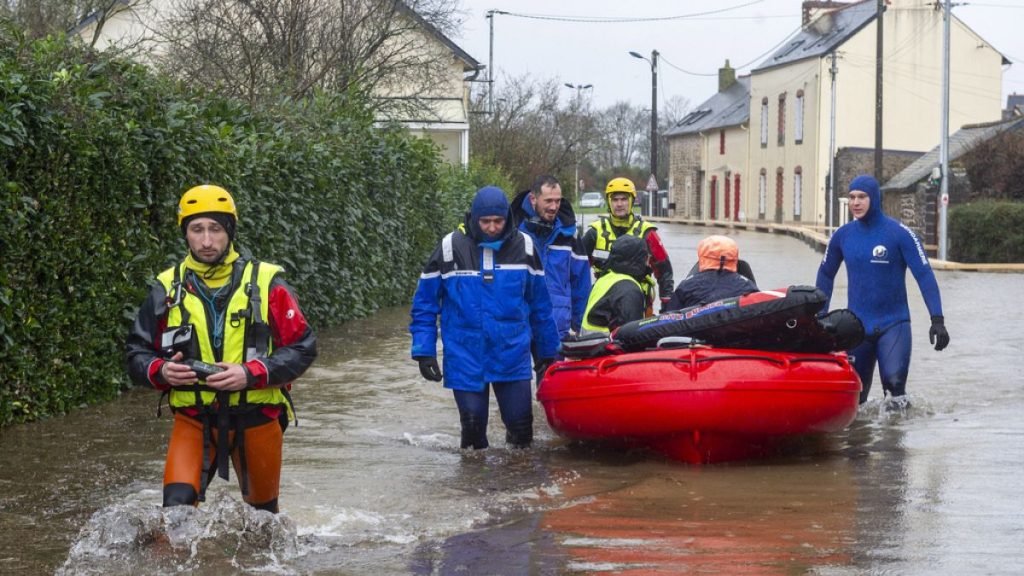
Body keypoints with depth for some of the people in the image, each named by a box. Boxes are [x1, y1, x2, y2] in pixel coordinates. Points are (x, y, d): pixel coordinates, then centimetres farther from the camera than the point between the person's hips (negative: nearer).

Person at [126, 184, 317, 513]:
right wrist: (161, 371, -15)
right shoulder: (168, 288, 2)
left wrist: (251, 374, -20)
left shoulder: (266, 283, -4)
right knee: (177, 507, -22)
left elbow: (302, 348, -5)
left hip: (257, 420, 0)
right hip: (194, 420, 0)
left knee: (263, 512, 19)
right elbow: (137, 353, 8)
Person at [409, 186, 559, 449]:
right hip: (466, 357, -1)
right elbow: (424, 305, 0)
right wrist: (423, 352, -6)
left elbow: (540, 306, 10)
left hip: (513, 356, 1)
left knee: (521, 426, 2)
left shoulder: (523, 247, 0)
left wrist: (547, 351, 13)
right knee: (473, 428, 4)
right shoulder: (451, 247, -6)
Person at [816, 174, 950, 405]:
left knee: (894, 378, -25)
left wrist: (937, 320, -19)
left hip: (893, 323, -4)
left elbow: (925, 275, -11)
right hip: (857, 326, 4)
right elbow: (825, 274, 17)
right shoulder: (842, 235, 3)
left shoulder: (899, 234, -9)